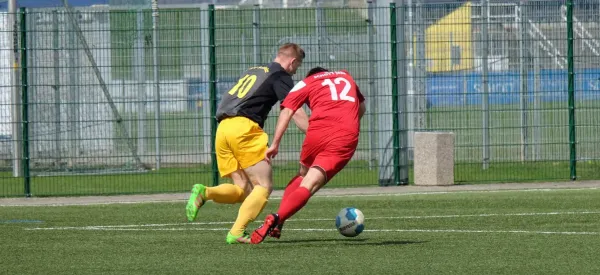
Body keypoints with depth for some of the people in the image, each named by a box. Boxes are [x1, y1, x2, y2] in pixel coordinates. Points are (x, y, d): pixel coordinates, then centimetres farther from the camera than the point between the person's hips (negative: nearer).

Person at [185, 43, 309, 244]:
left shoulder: (253, 72, 28)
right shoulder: (280, 76, 4)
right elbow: (296, 114, -5)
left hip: (223, 128, 7)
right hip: (244, 127, -7)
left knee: (243, 190, 9)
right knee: (264, 186, -2)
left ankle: (204, 193, -16)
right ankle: (237, 232, -16)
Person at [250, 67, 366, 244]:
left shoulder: (306, 83, 20)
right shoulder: (346, 76, 32)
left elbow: (287, 111, 6)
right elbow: (361, 108, 43)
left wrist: (275, 144, 3)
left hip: (319, 131, -1)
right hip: (347, 137, 1)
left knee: (303, 174, 26)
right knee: (308, 185, -6)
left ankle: (276, 221, 11)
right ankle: (277, 219, -28)